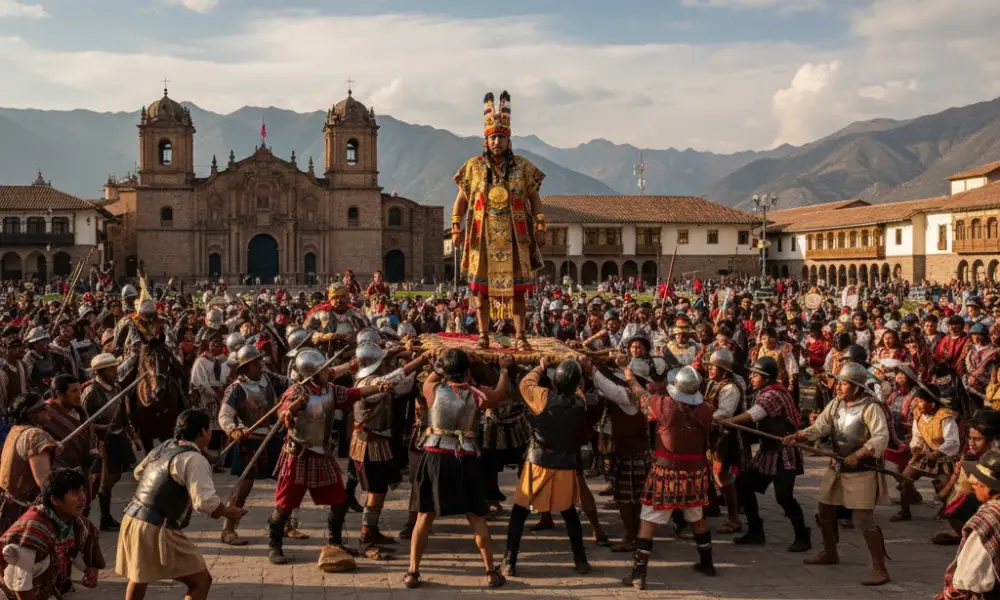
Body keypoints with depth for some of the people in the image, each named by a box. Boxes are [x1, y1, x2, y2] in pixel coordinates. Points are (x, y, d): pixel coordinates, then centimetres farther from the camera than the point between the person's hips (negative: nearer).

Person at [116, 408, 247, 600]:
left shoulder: (164, 446, 12)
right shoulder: (194, 460, -15)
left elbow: (139, 472, 29)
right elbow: (205, 502, -25)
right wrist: (228, 512, -8)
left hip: (132, 519, 9)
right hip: (156, 530, -9)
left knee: (139, 578, 31)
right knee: (201, 580, -3)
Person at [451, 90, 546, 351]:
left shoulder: (523, 167, 3)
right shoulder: (473, 167, 4)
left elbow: (534, 199, 6)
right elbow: (461, 200, 7)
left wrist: (540, 227, -2)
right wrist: (456, 228, -3)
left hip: (515, 237, 0)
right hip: (484, 237, 0)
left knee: (517, 287, 0)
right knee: (482, 287, 2)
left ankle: (520, 336, 7)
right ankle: (483, 335, 11)